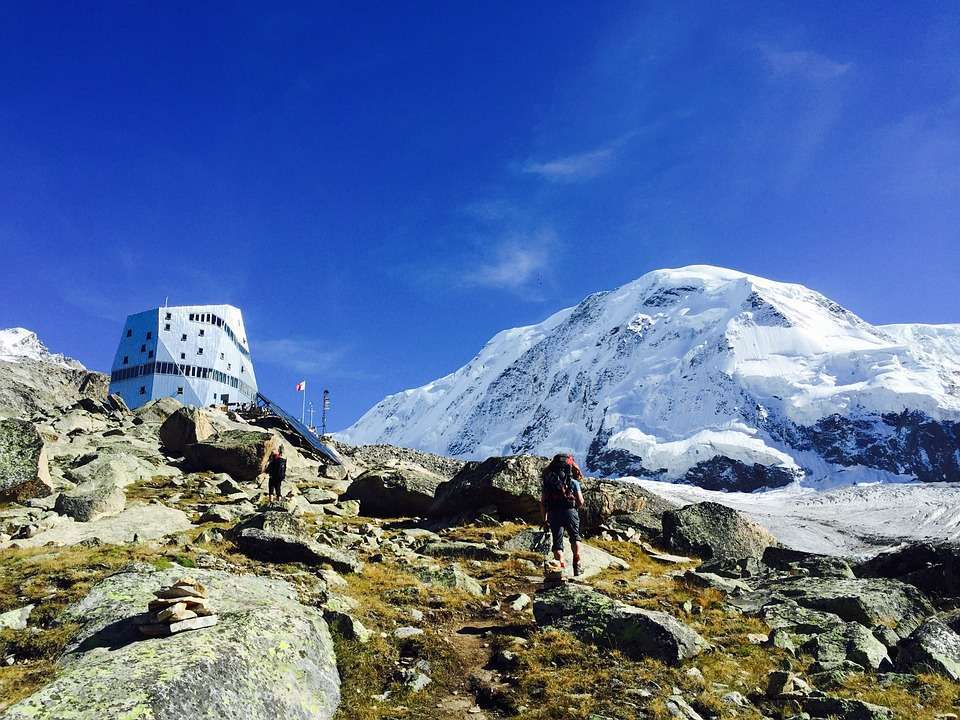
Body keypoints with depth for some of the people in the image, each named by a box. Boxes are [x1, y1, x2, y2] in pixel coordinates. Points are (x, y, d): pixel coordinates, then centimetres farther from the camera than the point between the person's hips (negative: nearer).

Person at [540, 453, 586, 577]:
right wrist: (577, 506, 23)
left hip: (553, 513, 1)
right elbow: (580, 502, 0)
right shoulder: (573, 482, 3)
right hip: (569, 511, -1)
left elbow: (542, 502, 9)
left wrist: (545, 519, 16)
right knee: (575, 537, 20)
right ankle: (576, 565, 12)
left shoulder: (548, 481, 11)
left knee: (557, 542, 8)